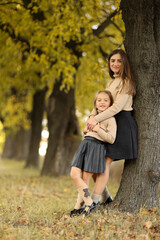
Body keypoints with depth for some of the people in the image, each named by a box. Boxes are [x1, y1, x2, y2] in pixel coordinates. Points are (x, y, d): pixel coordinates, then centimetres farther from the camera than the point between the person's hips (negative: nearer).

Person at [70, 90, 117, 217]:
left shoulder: (110, 119, -2)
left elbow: (111, 139, -11)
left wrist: (98, 130, -18)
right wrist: (86, 131, 15)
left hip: (97, 148, -7)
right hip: (85, 145, 7)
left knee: (85, 179, -7)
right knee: (74, 174, -4)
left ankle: (79, 206, 3)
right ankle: (89, 203, 1)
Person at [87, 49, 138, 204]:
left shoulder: (126, 82, -7)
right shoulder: (112, 82, 21)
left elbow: (118, 106, -17)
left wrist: (97, 119, -20)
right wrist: (92, 115, -5)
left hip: (122, 123, -9)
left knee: (105, 162, -14)